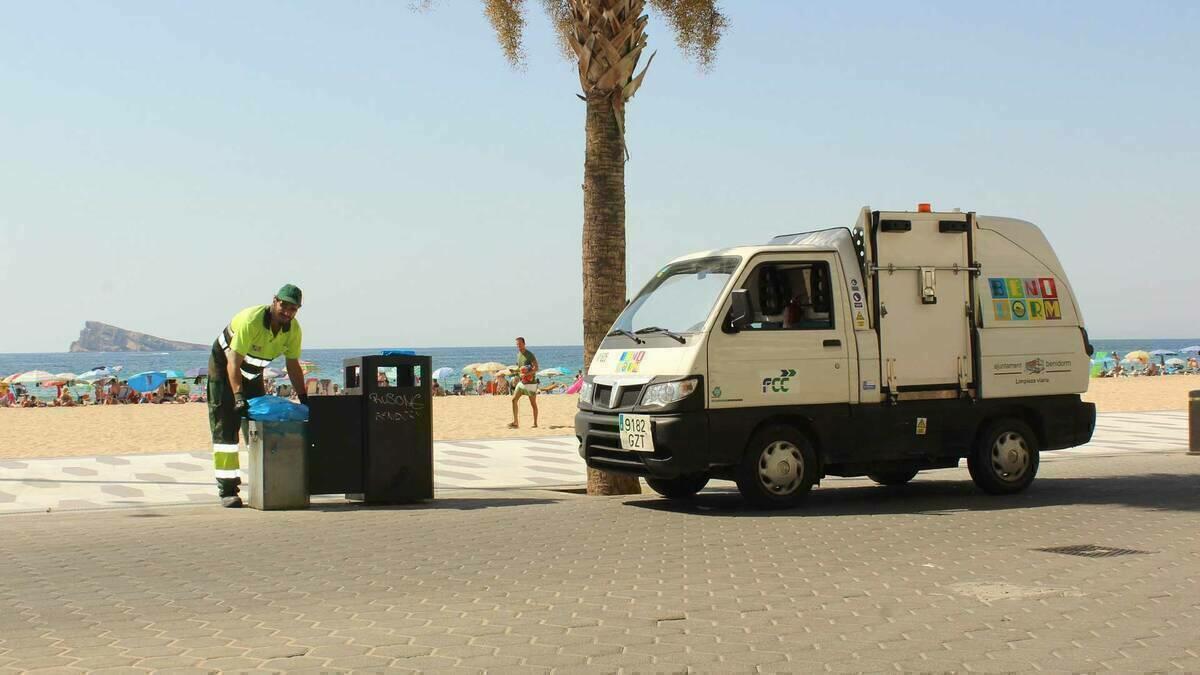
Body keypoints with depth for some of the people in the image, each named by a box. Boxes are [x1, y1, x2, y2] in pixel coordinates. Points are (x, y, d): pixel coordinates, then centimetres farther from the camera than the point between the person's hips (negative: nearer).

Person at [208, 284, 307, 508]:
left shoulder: (293, 329, -13)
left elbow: (293, 366, -2)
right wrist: (238, 396, -45)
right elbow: (233, 363, -35)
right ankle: (227, 489, -13)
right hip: (224, 366, -6)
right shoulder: (251, 320, -33)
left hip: (253, 373, 6)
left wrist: (304, 399, -6)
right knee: (225, 428, -11)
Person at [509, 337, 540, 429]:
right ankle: (515, 422, -2)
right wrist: (514, 370, 3)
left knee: (533, 403, 2)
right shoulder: (518, 354, 10)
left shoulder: (530, 355, -14)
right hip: (521, 382, 7)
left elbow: (536, 368, -22)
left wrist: (527, 374, -33)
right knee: (514, 399, -3)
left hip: (530, 382, -7)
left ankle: (535, 423, 11)